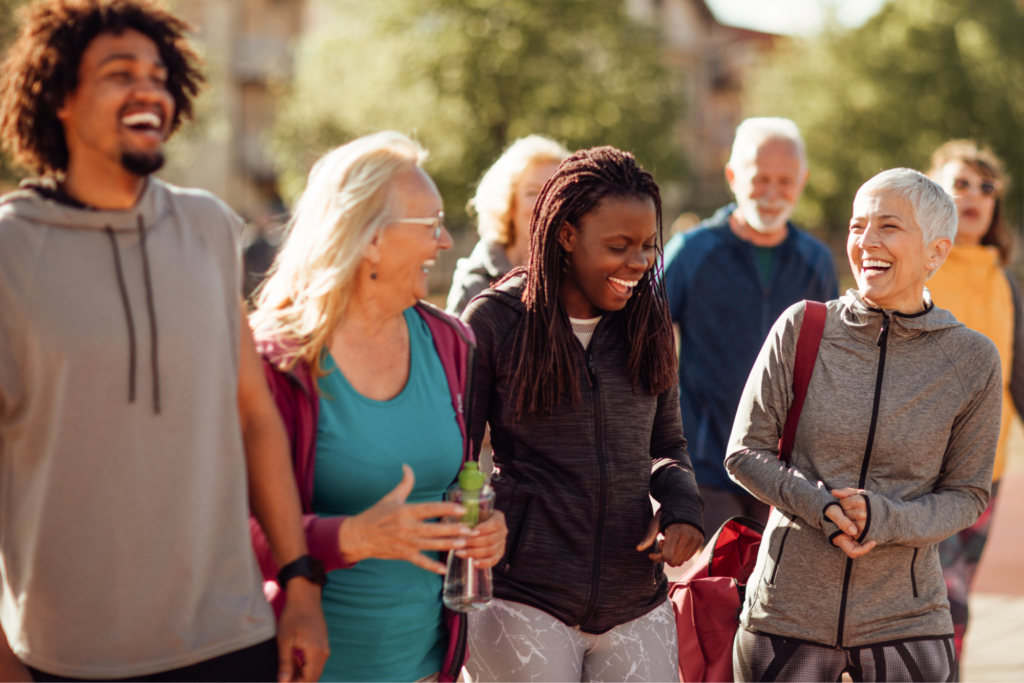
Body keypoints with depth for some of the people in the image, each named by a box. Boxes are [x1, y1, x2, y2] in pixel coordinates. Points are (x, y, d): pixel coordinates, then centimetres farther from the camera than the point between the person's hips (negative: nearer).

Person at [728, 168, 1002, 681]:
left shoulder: (973, 360, -4)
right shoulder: (802, 329, -3)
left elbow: (968, 494, 2)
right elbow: (745, 452, 1)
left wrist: (885, 520, -17)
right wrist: (818, 504, -16)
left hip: (903, 619, 0)